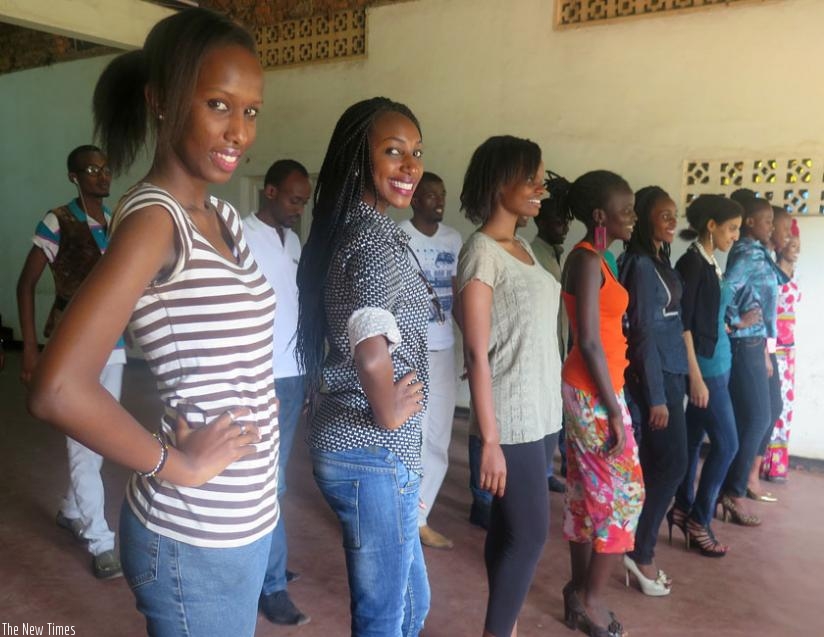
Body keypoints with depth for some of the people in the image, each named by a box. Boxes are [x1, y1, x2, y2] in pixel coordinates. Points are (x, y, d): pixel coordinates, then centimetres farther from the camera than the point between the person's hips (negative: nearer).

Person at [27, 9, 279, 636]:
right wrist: (178, 465, -18)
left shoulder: (220, 215, 5)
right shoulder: (153, 217, -21)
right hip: (196, 538, -8)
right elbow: (58, 389, -31)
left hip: (240, 518, 8)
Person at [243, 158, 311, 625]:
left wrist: (308, 375, 13)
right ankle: (274, 585, 12)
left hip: (295, 375, 7)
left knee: (274, 478, 16)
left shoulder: (293, 240, 13)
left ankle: (263, 562, 30)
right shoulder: (243, 237, -10)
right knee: (268, 483, 0)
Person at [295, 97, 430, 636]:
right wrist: (388, 415, -19)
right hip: (375, 455, -9)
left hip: (351, 443, 9)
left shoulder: (349, 229, 9)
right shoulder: (377, 238, -20)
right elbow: (371, 354, -37)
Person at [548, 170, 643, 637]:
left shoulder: (593, 259, 12)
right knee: (623, 492, 2)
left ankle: (580, 593, 26)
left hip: (590, 391, 9)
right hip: (594, 393, -9)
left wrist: (611, 401, 12)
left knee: (589, 492, 14)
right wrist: (615, 411, -17)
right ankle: (590, 599, 16)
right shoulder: (588, 260, -16)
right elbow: (589, 342, -20)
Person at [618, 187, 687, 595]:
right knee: (672, 464, -4)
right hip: (655, 376, -9)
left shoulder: (658, 260, 13)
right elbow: (644, 333, -18)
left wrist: (668, 386, 11)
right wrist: (656, 396, -18)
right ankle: (640, 552, 7)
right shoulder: (642, 265, -15)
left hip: (668, 372, 9)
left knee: (655, 465, 11)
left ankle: (640, 549, 21)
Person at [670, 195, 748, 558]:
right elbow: (683, 323, -18)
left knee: (693, 440, 14)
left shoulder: (711, 263, 12)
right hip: (705, 365, -8)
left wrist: (738, 324, 24)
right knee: (726, 443, -3)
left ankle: (683, 510, 25)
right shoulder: (692, 262, -14)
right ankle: (699, 521, 9)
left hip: (718, 361, 8)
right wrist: (695, 375, -20)